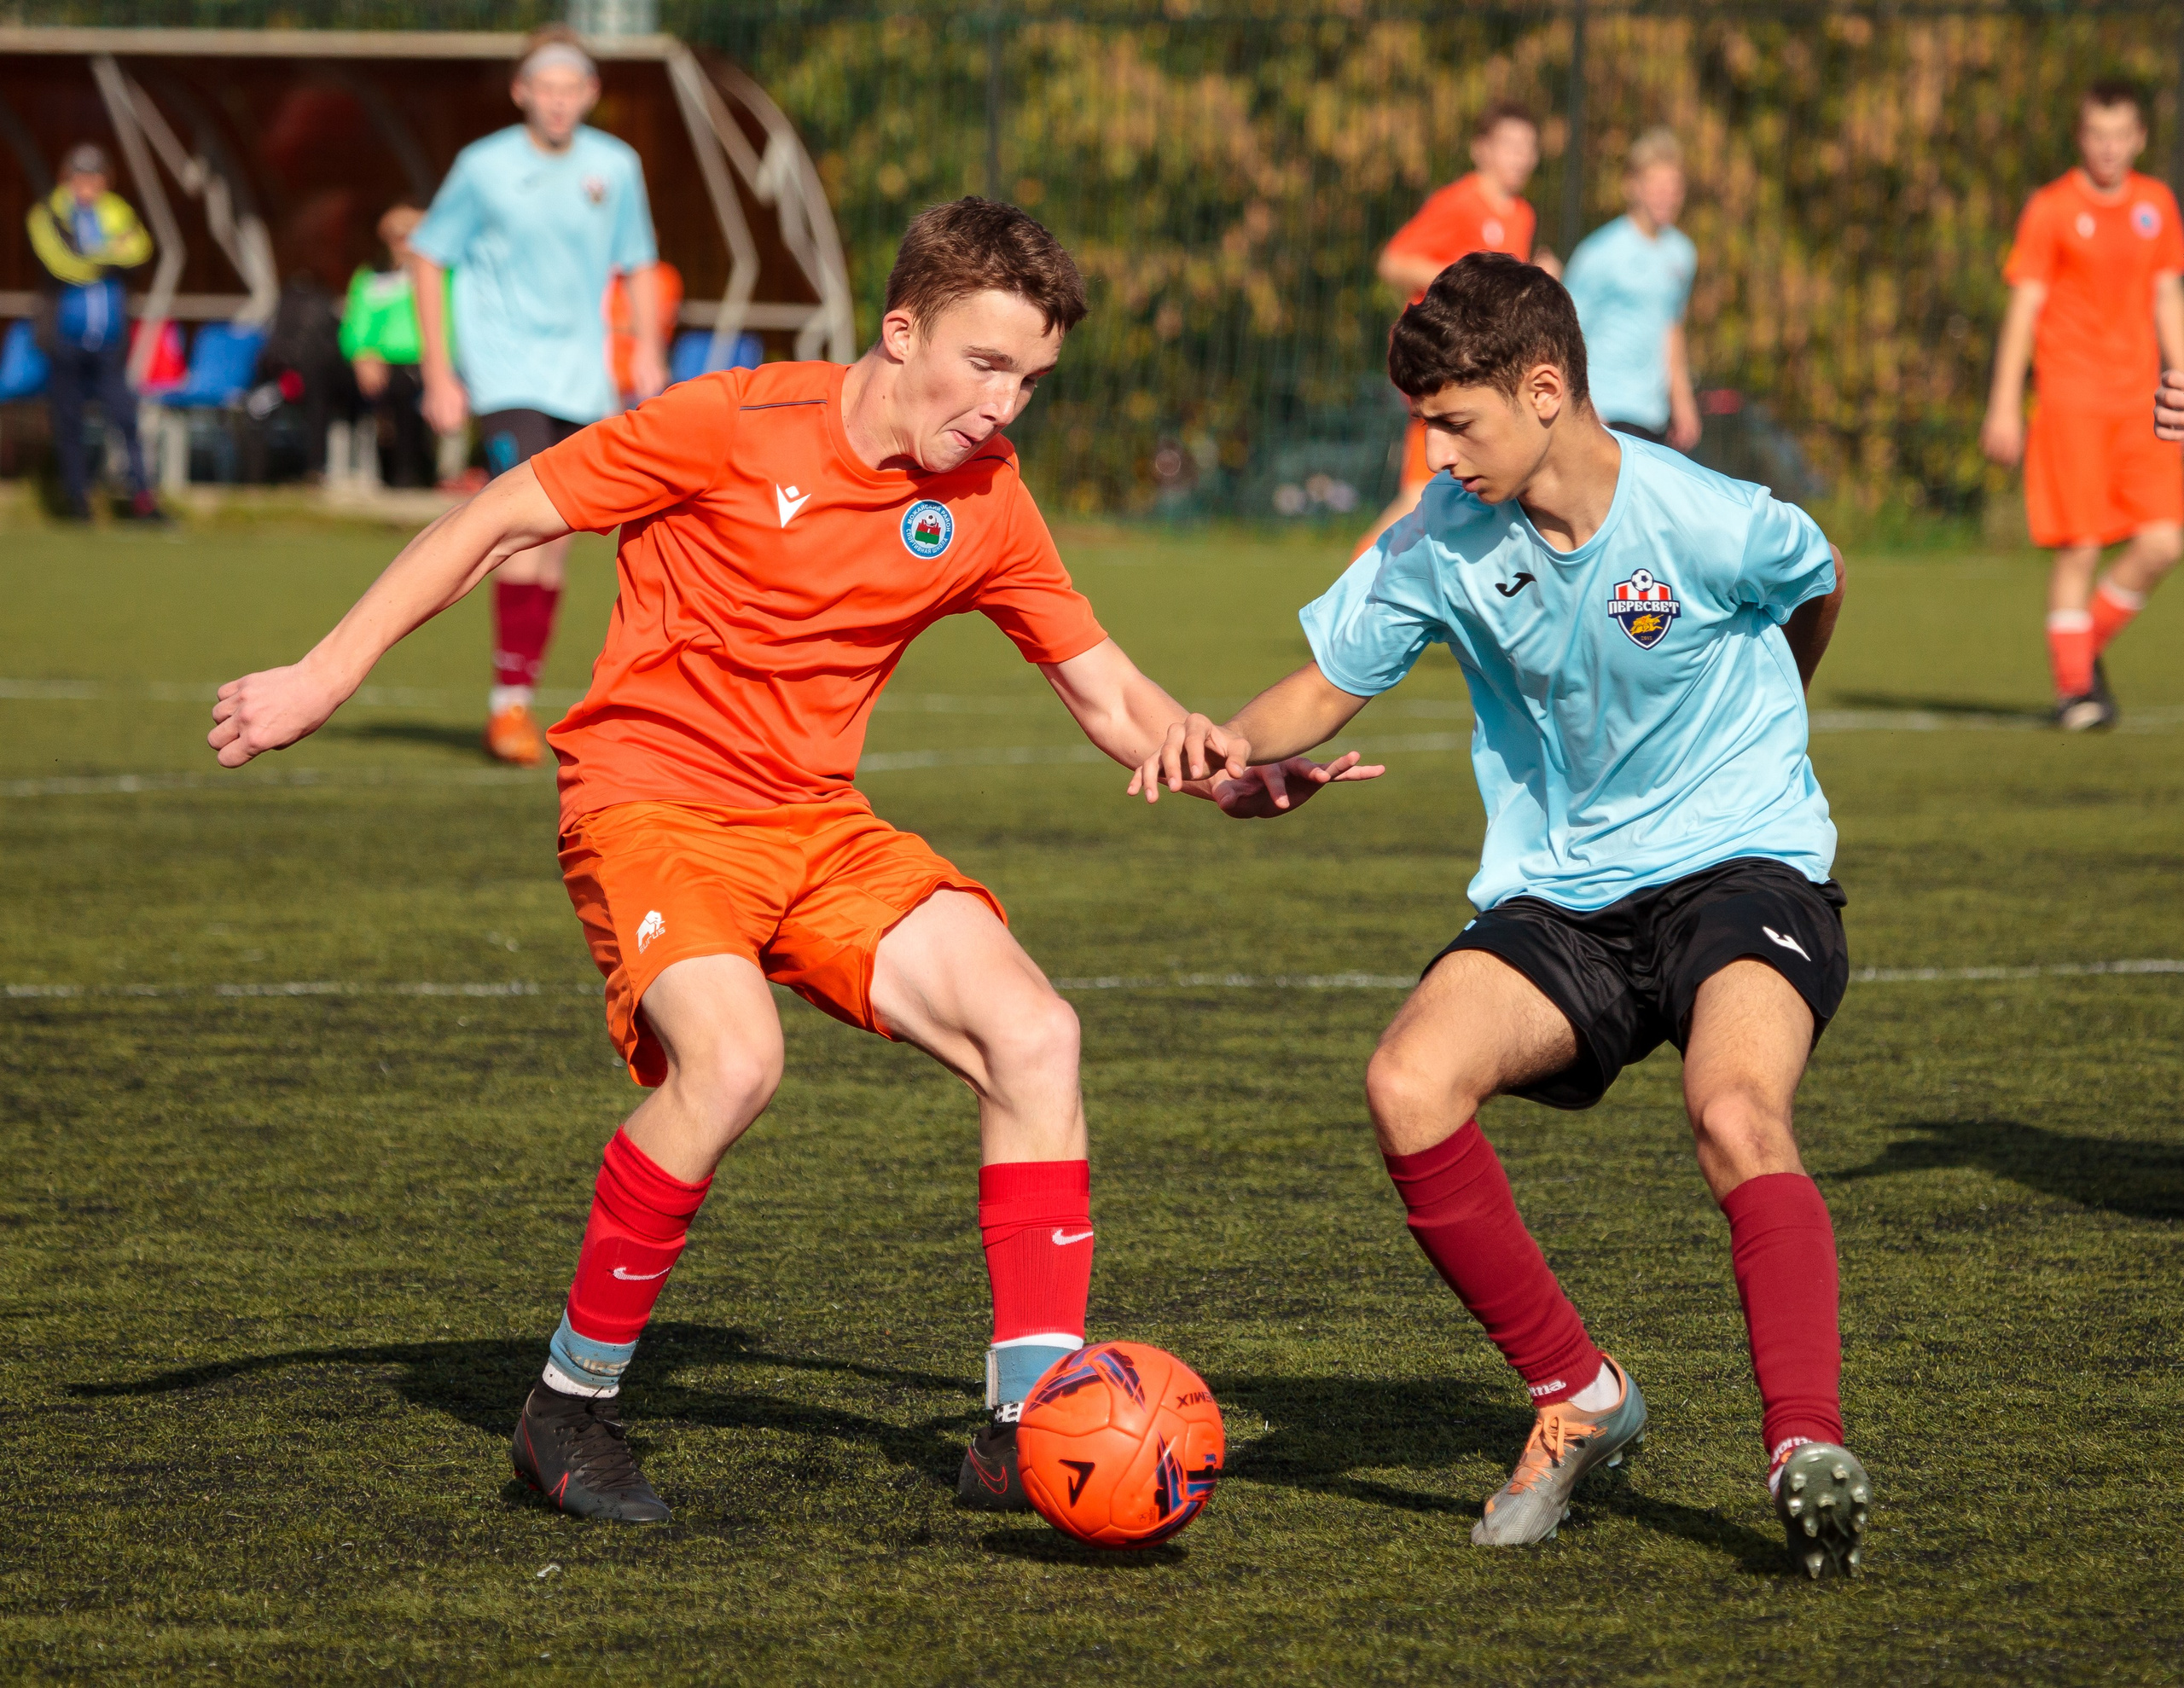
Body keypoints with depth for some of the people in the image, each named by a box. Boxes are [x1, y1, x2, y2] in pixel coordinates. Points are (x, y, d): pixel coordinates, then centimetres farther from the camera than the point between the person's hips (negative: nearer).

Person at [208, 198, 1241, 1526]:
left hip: (819, 822, 6)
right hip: (652, 795, -6)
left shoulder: (986, 502, 3)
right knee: (732, 1058, -31)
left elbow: (1113, 696, 9)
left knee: (1033, 1034, -14)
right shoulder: (735, 424, -13)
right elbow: (502, 522, -5)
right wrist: (327, 676, -6)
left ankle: (1029, 1422, -9)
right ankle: (573, 1403, -12)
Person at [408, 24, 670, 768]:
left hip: (582, 381, 4)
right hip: (504, 370, -4)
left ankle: (517, 701, 17)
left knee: (554, 546, 6)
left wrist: (647, 349, 2)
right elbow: (427, 257, 3)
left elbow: (638, 264, 18)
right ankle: (509, 701, -15)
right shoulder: (484, 167, -4)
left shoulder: (616, 167, 6)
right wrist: (439, 376, -2)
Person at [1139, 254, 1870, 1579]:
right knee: (1408, 1085, -22)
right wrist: (1240, 747, -16)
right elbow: (1327, 682, 7)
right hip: (1560, 893, 4)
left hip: (1743, 867, -4)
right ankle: (1576, 1396, -5)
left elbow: (1819, 590, 7)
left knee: (1736, 1112, -35)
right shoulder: (1440, 545, -5)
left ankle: (1809, 1445, -38)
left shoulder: (1709, 525, -16)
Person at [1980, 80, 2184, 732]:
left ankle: (2090, 644, 16)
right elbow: (2024, 307, -2)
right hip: (2070, 396, -4)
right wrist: (2005, 406, -5)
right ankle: (2073, 684, 3)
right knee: (2080, 548, -8)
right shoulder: (2051, 209, -2)